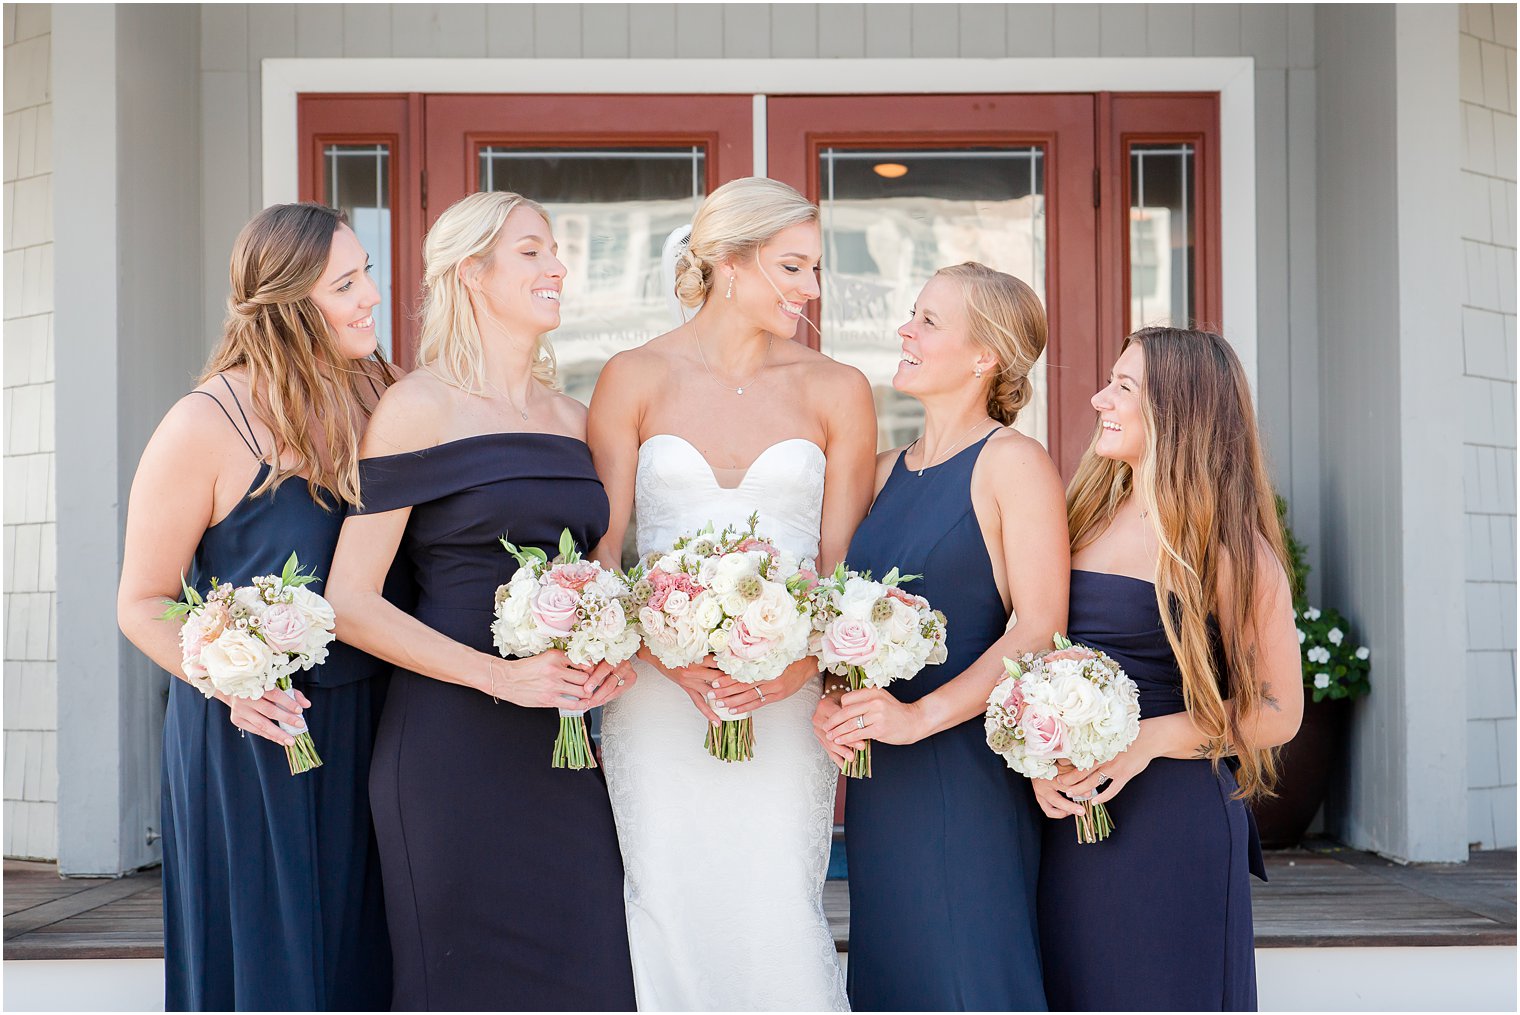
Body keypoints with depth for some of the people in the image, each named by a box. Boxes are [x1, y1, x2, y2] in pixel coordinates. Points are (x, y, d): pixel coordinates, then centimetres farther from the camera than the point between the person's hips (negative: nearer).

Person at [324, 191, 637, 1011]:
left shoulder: (573, 419, 15)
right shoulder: (418, 408, -4)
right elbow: (351, 603, -9)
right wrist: (502, 676, -16)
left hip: (563, 748, 6)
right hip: (453, 746, -6)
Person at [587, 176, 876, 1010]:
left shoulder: (836, 391, 6)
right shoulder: (635, 379, 4)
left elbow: (844, 559, 5)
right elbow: (601, 551, 2)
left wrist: (800, 664, -13)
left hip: (784, 700, 0)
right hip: (658, 699, 0)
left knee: (780, 916, -3)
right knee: (669, 910, 1)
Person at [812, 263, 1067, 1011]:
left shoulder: (1012, 462, -6)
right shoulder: (887, 471, 14)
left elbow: (1038, 630, -13)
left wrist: (921, 713, -19)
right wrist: (831, 695, -3)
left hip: (965, 769, -7)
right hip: (880, 780, 7)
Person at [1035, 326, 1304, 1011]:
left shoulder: (1231, 548, -5)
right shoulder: (1088, 517, 11)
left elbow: (1278, 711, -5)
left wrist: (1149, 738, -18)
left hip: (1175, 819, -5)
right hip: (1067, 818, 5)